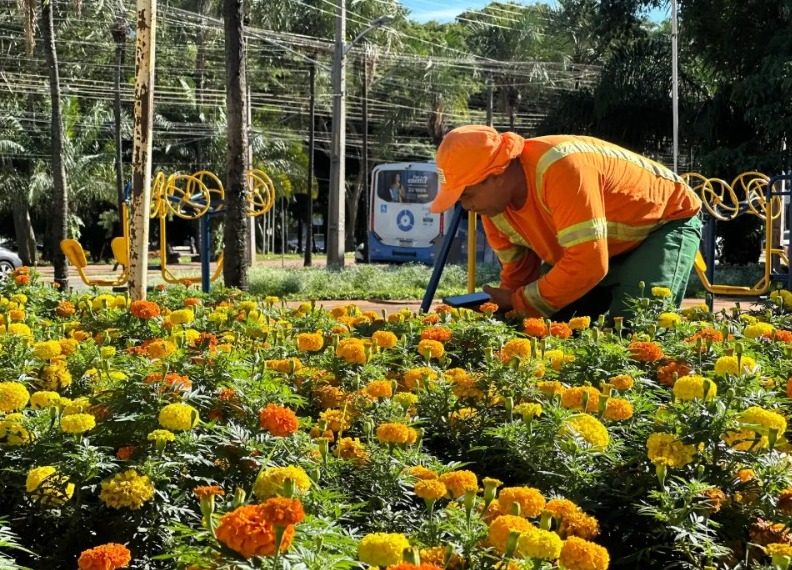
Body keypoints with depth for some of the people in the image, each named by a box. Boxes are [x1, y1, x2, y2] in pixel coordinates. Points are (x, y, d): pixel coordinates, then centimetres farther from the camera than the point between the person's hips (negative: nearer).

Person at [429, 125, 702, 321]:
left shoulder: (559, 168, -39)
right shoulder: (494, 205, -12)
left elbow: (588, 265, -41)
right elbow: (518, 271, 3)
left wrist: (520, 305, -31)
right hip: (605, 244, 8)